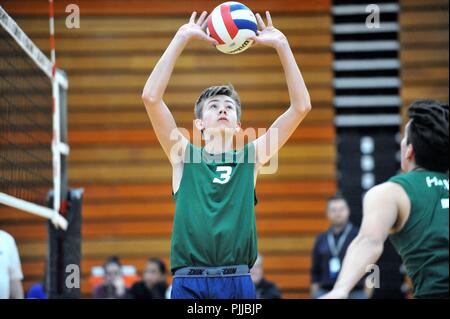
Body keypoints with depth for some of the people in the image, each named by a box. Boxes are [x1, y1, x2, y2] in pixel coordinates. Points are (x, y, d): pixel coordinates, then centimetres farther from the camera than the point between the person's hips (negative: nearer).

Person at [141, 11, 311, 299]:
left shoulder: (252, 158, 13)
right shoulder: (183, 155, 10)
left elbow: (301, 106, 7)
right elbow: (151, 97, -2)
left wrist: (281, 45, 2)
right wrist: (182, 38, -4)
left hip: (238, 282, 1)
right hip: (189, 283, -1)